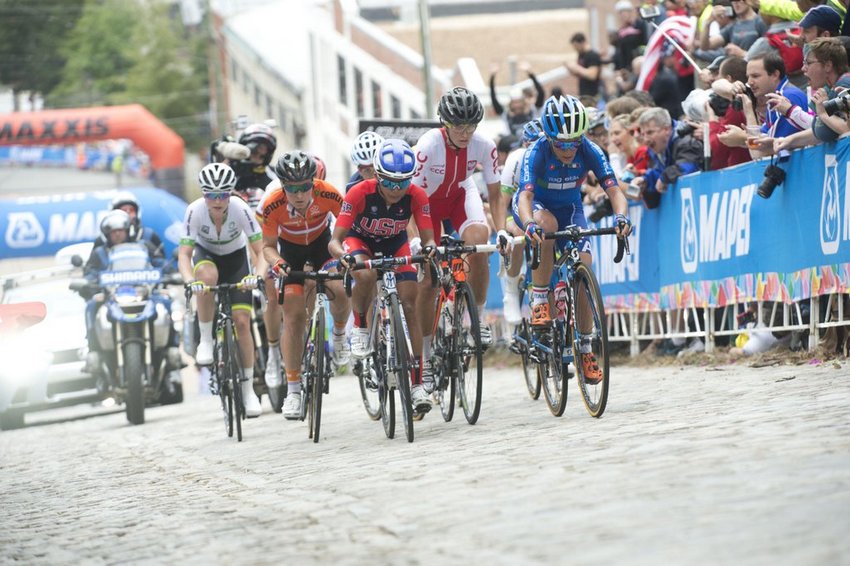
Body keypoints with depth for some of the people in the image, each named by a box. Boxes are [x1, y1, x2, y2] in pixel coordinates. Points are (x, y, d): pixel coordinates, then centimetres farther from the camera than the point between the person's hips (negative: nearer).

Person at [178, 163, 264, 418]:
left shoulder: (241, 209, -30)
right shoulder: (195, 211, -30)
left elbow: (260, 250, -28)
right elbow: (184, 255, -31)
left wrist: (257, 274, -48)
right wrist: (190, 280, -51)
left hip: (236, 257, 0)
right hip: (206, 254, 0)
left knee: (242, 322, -11)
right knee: (208, 276, -39)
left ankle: (248, 390, 1)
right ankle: (206, 341, -21)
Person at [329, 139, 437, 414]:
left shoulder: (416, 196, -28)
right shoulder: (360, 193, -33)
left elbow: (428, 237, -24)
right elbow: (335, 241, -32)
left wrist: (430, 247, -48)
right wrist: (342, 256, -54)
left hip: (395, 244, 2)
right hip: (360, 240, -2)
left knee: (410, 306, -12)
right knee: (366, 276, -37)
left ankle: (417, 384, -8)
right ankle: (360, 327, -7)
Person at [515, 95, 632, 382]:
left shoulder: (589, 151, -25)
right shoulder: (536, 153, -31)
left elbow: (614, 190, -31)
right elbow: (525, 196, -43)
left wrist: (621, 216, -52)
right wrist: (529, 224, -64)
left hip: (570, 209, 3)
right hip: (536, 207, -3)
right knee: (547, 225, -39)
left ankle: (585, 349, 0)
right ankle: (539, 302, -29)